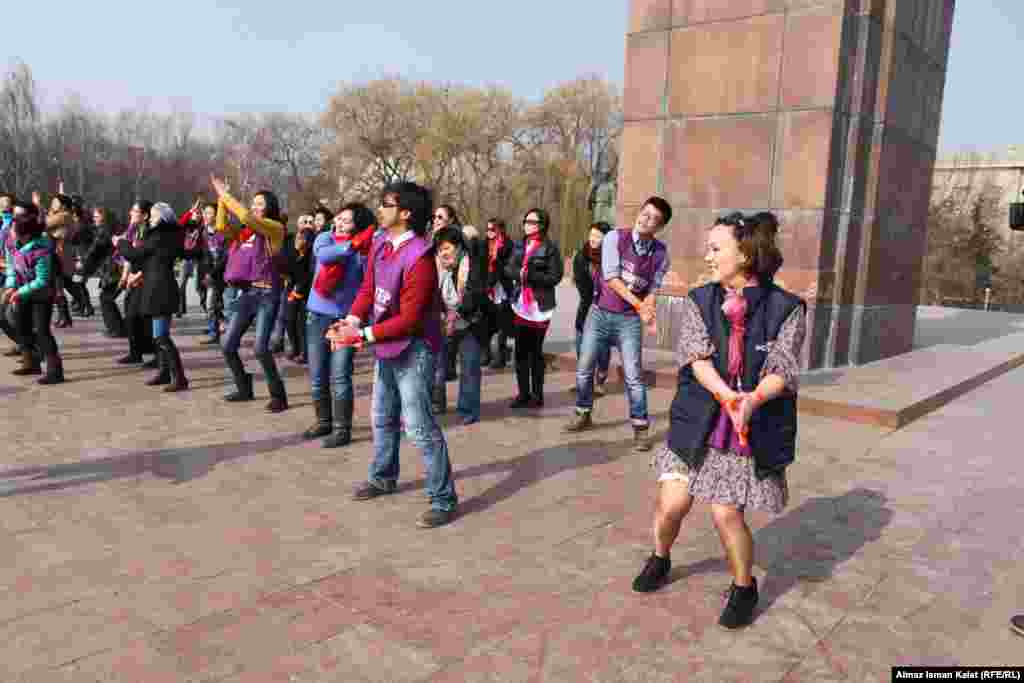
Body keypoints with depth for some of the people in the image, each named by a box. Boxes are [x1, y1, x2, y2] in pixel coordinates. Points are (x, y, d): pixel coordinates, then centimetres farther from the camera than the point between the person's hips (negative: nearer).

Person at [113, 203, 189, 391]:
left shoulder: (158, 238, -14)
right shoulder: (170, 235, 12)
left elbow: (133, 254, -6)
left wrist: (120, 242, 11)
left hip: (159, 291, -10)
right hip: (163, 290, 10)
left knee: (161, 337, -10)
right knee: (160, 335, 17)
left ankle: (179, 378, -13)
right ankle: (164, 372, 26)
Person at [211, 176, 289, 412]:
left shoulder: (275, 227, -5)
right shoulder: (245, 231, 15)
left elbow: (246, 217, -18)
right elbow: (222, 227, 5)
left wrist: (226, 195, -8)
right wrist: (221, 199, 2)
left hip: (266, 294, -7)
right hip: (244, 293, 7)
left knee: (260, 348, -16)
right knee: (228, 346, 9)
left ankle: (278, 396, -2)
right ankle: (244, 389, 27)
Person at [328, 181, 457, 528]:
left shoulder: (419, 258, -25)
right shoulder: (380, 245, 2)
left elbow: (409, 319, -25)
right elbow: (368, 288, 8)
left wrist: (362, 336, -24)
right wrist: (352, 320, -10)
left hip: (413, 350, -9)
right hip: (386, 346, 9)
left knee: (419, 427, -7)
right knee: (383, 418, 23)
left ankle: (444, 500, 3)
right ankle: (382, 478, 43)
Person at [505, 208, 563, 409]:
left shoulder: (550, 247, -5)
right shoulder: (519, 245, 13)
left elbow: (555, 276, -11)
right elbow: (508, 269, 8)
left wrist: (530, 275, -16)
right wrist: (519, 274, -12)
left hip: (540, 306, -5)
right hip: (520, 304, 5)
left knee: (536, 352, 2)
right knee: (520, 351, 6)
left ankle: (537, 395, 13)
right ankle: (523, 394, 16)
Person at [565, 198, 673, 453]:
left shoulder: (660, 253, -3)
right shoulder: (615, 237, -8)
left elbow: (653, 288, -1)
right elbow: (611, 278, -15)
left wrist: (646, 311, -22)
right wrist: (638, 304, -21)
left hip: (630, 320, 0)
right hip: (600, 313, 1)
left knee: (633, 375, -4)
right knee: (584, 369, 8)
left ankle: (641, 428, 9)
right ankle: (583, 415, 29)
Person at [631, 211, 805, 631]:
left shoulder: (786, 308, -6)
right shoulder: (699, 301, 1)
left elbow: (782, 370, -13)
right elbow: (697, 358, -10)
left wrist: (753, 400, -33)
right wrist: (728, 397, -27)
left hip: (752, 432, -2)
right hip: (697, 423, 3)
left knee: (726, 513, -4)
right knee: (671, 504, 2)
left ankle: (744, 588, 25)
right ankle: (660, 558, 35)